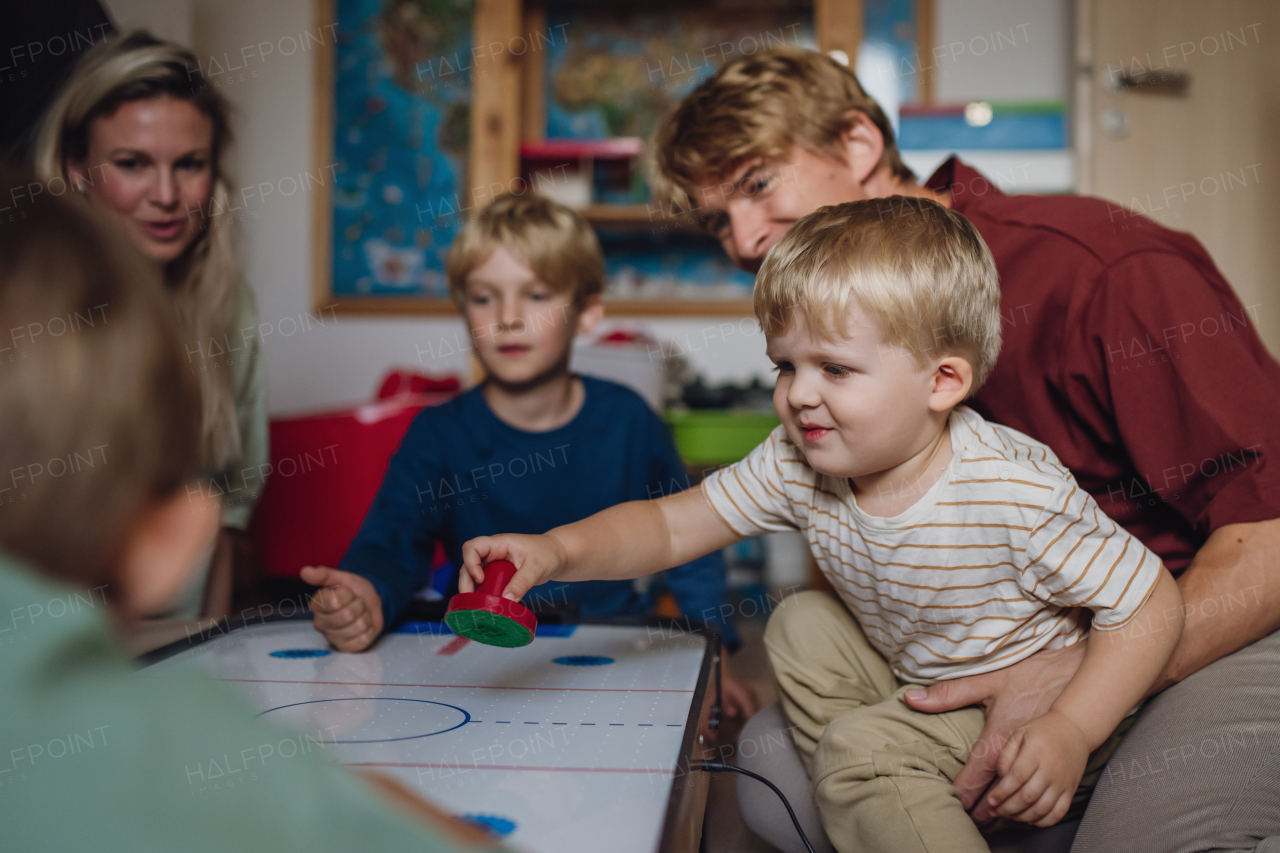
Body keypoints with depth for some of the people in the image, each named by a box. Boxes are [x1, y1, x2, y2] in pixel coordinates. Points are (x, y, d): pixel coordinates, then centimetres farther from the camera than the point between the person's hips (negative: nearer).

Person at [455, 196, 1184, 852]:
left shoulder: (1016, 492, -31)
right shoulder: (800, 468, -14)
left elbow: (1152, 606, -23)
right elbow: (671, 526, -10)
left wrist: (1070, 734, -32)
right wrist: (558, 550, -28)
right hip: (911, 678, 8)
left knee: (858, 748, -24)